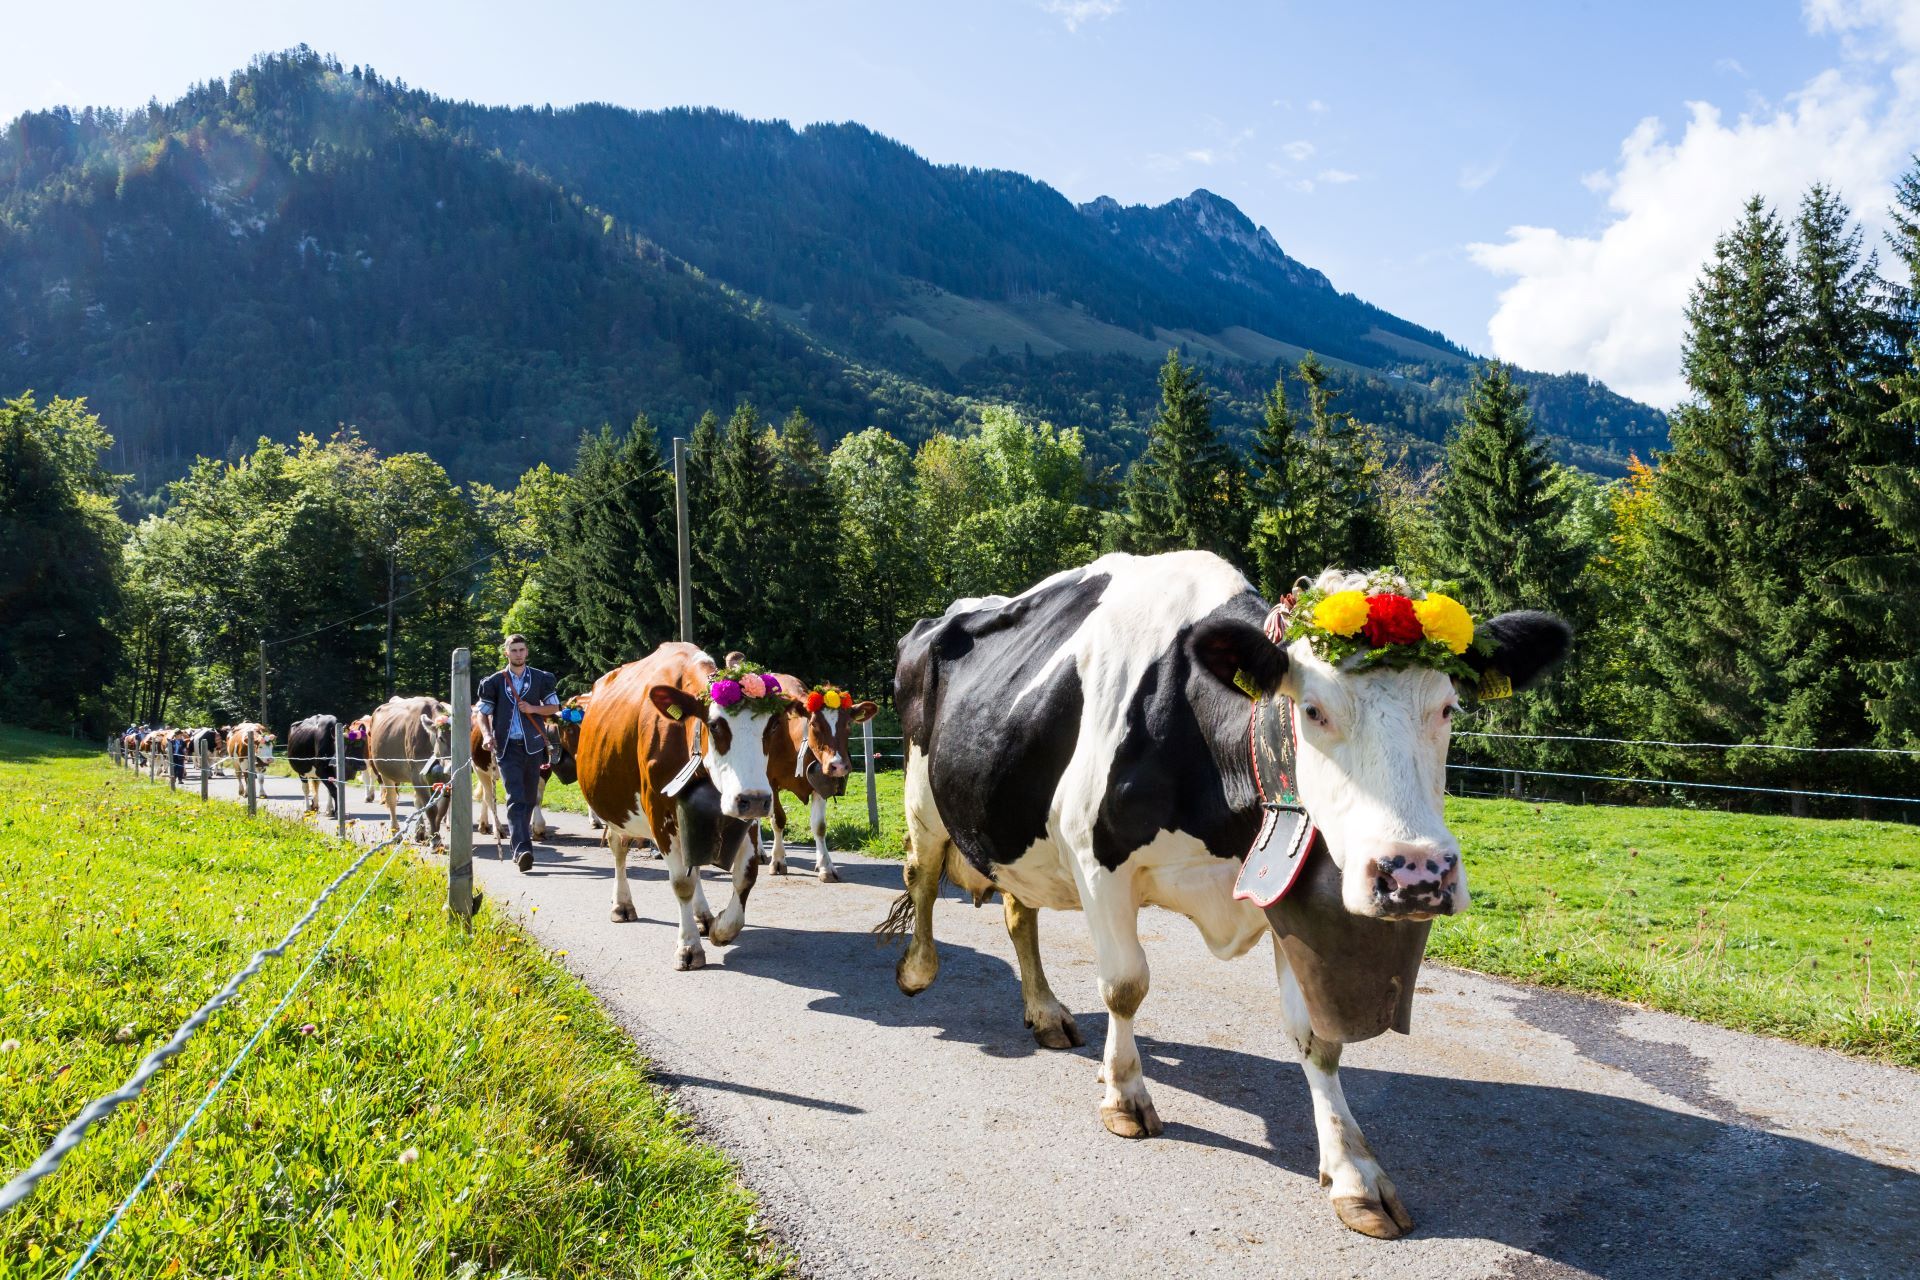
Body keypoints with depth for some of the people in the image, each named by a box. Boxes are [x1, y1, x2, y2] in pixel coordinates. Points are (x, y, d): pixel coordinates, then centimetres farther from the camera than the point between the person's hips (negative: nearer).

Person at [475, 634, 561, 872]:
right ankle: (523, 849, -22)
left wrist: (533, 709, -7)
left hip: (533, 745, 2)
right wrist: (487, 735, -11)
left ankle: (520, 846, 27)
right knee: (515, 797, -13)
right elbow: (481, 712, 7)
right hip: (506, 747, -2)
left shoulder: (541, 678, 8)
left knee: (529, 797, 10)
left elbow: (554, 707, 11)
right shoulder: (494, 681, 6)